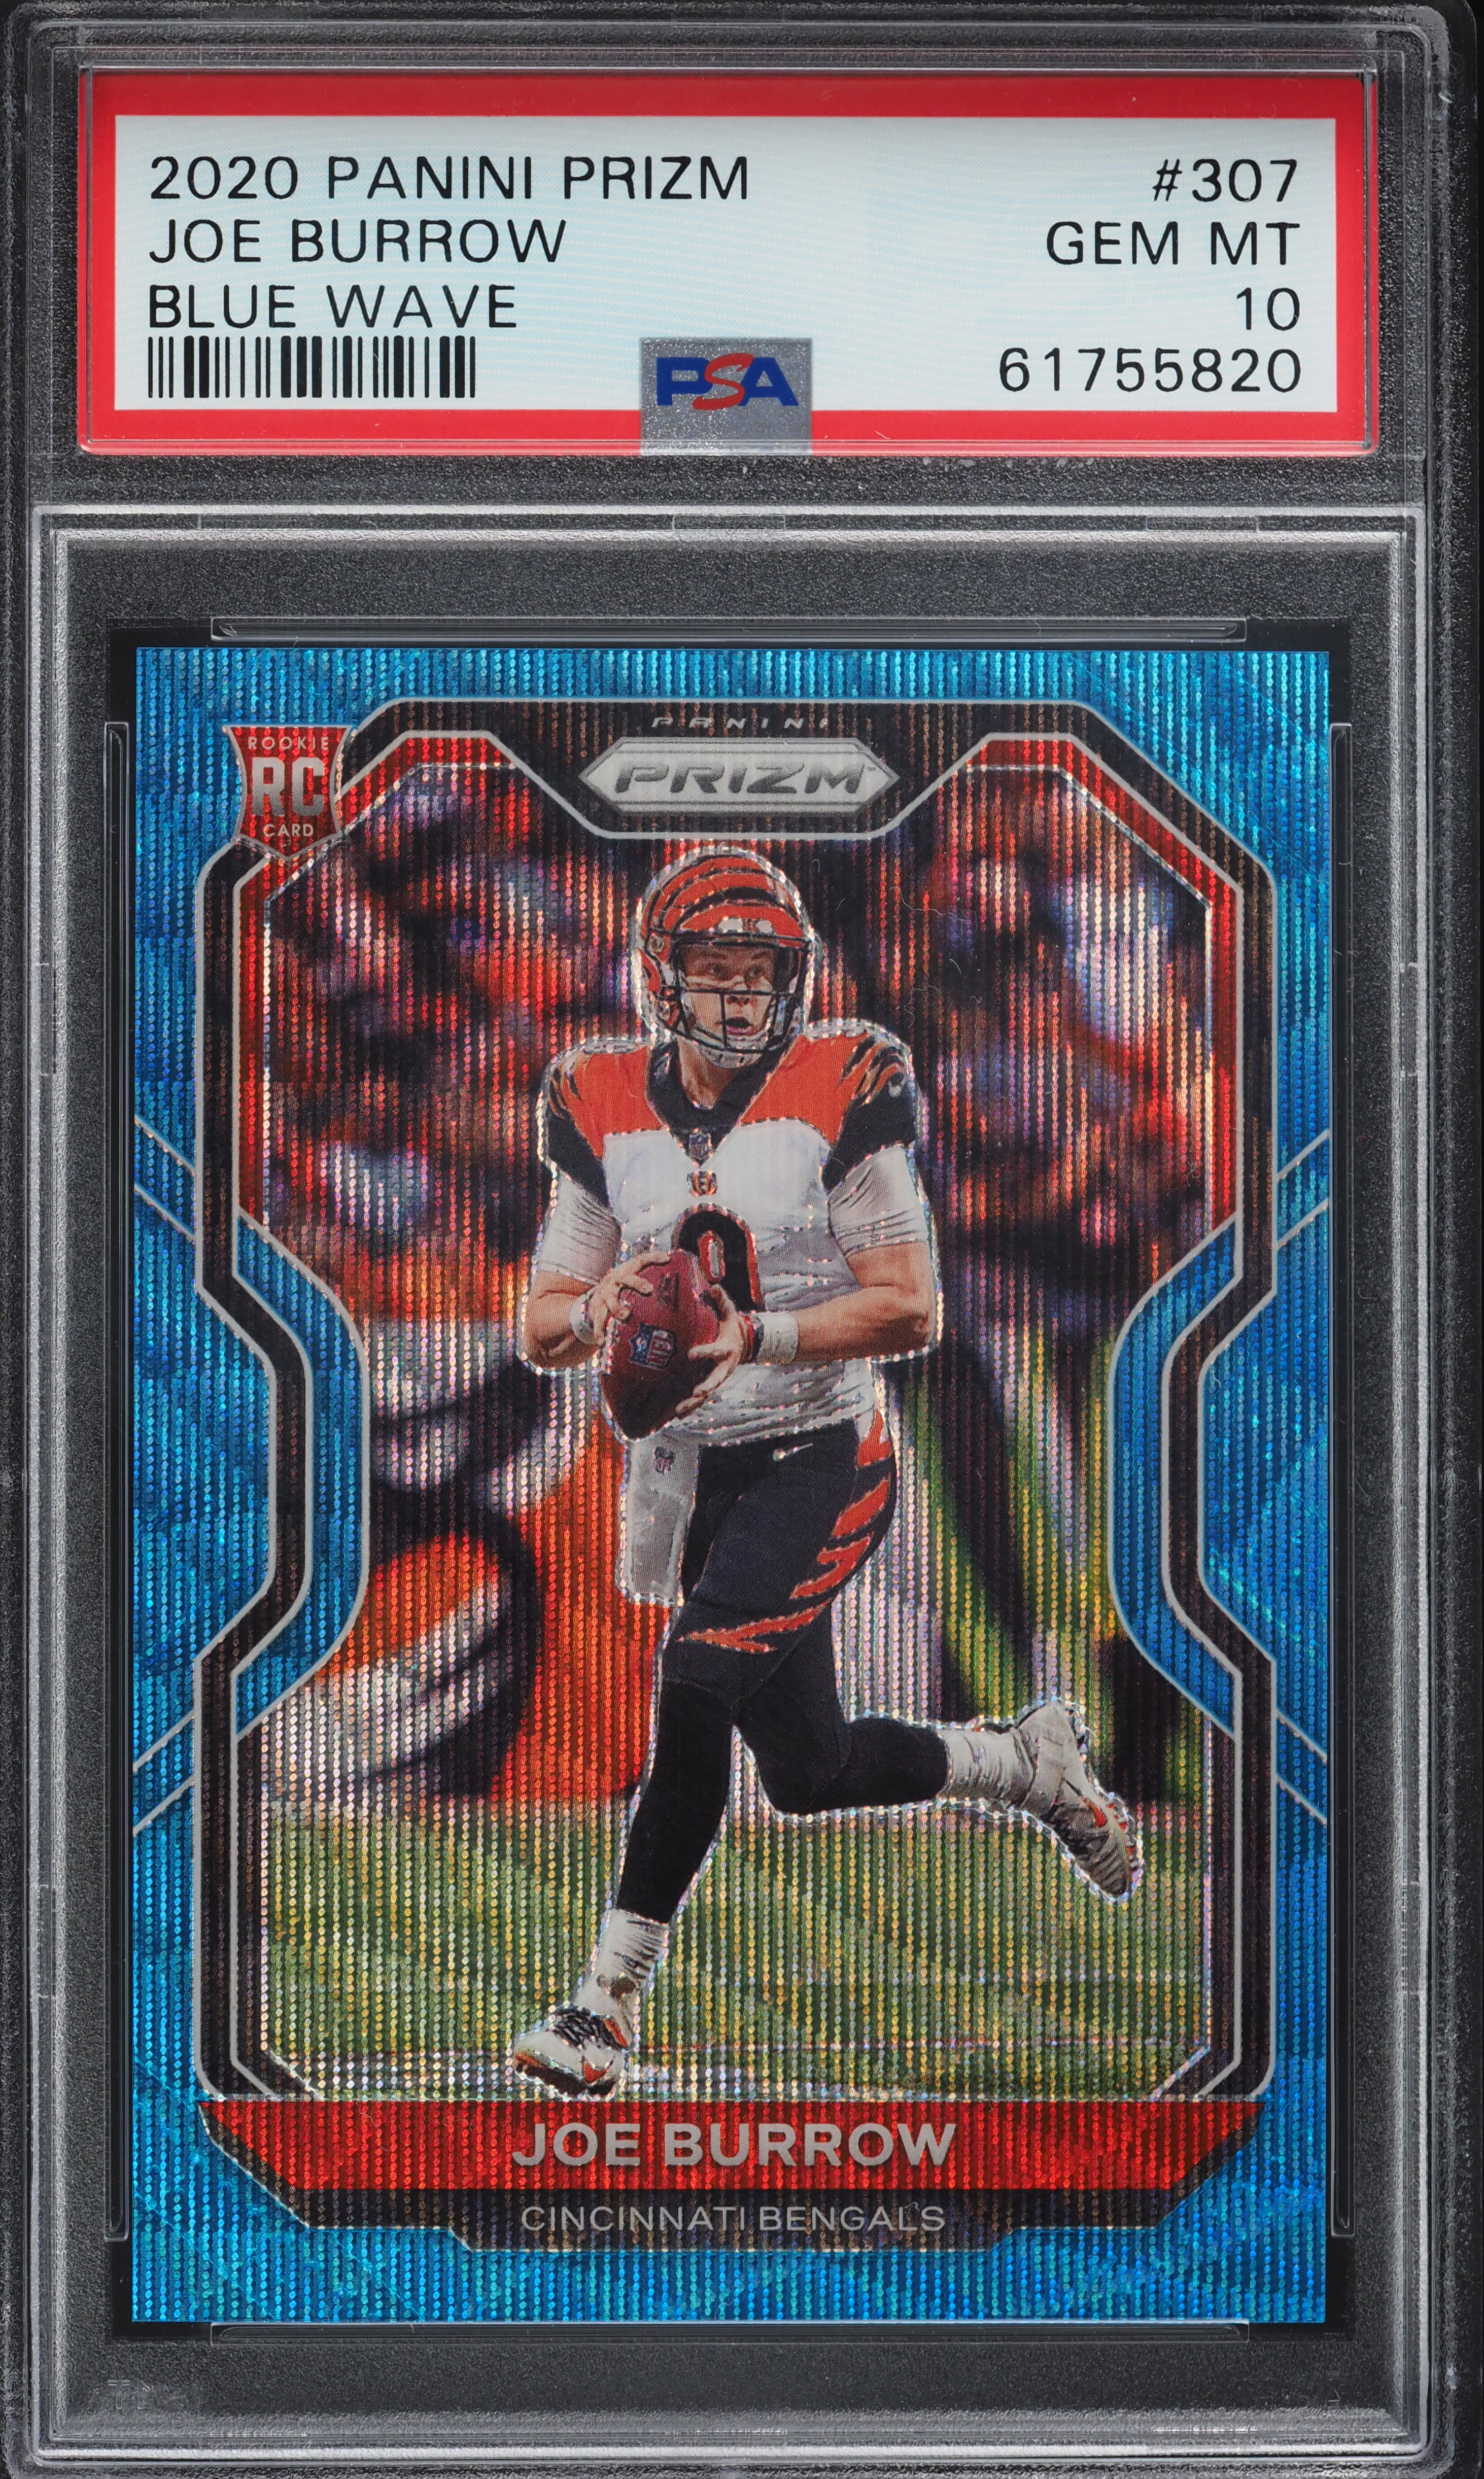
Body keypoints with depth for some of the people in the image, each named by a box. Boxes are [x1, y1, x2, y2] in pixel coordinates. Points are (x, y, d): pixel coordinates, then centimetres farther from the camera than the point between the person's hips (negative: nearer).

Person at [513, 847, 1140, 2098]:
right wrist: (600, 1311, -17)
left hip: (825, 1461, -5)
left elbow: (911, 1308, -12)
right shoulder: (606, 1113, 4)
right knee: (811, 1772, 7)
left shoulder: (840, 1095, -8)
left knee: (700, 1679, -21)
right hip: (698, 1472, 5)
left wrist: (755, 1336, -24)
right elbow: (543, 1331, 6)